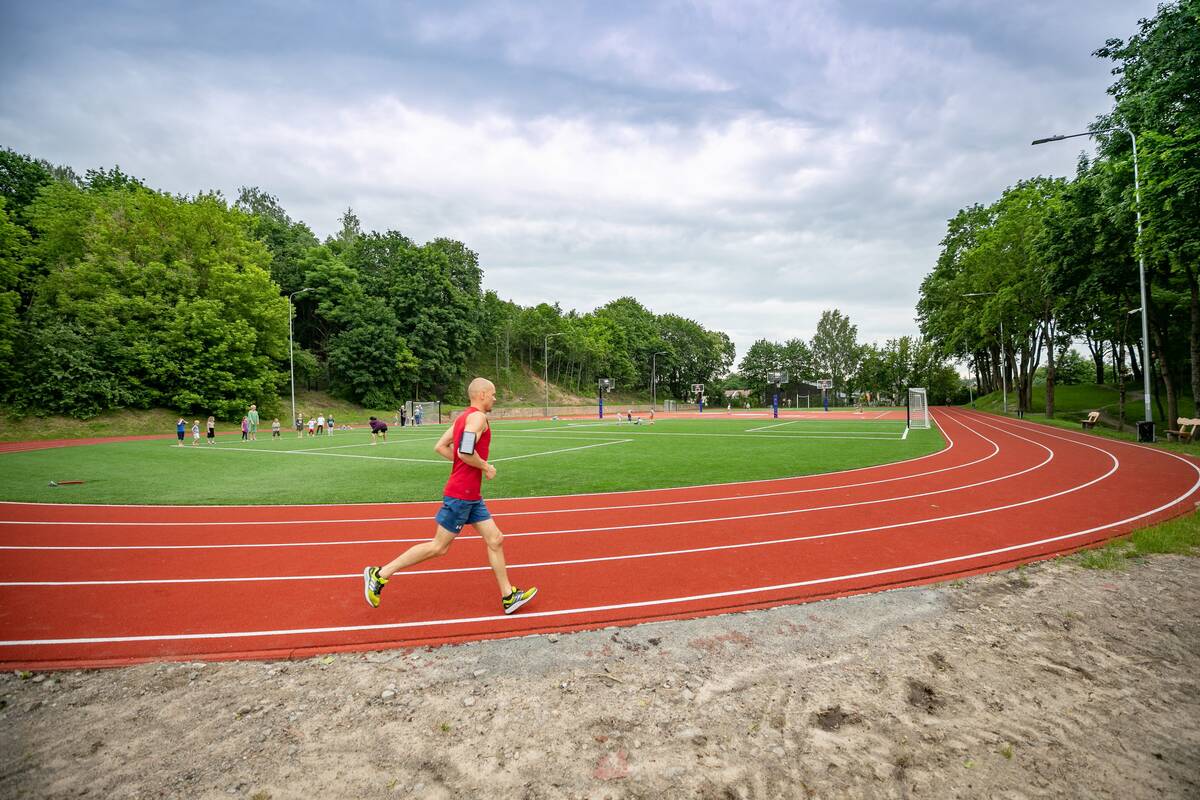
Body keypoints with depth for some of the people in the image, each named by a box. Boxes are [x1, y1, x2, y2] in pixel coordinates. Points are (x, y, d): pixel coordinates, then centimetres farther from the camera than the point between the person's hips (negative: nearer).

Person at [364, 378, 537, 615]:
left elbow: (440, 447, 14)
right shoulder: (477, 417, -14)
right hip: (460, 495, -10)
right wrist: (486, 468, -11)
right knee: (438, 547, -1)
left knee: (495, 539, 8)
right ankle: (380, 575, 10)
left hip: (472, 496, 10)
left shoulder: (464, 417, 14)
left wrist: (465, 466, 11)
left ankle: (508, 597, 13)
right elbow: (465, 452, -27)